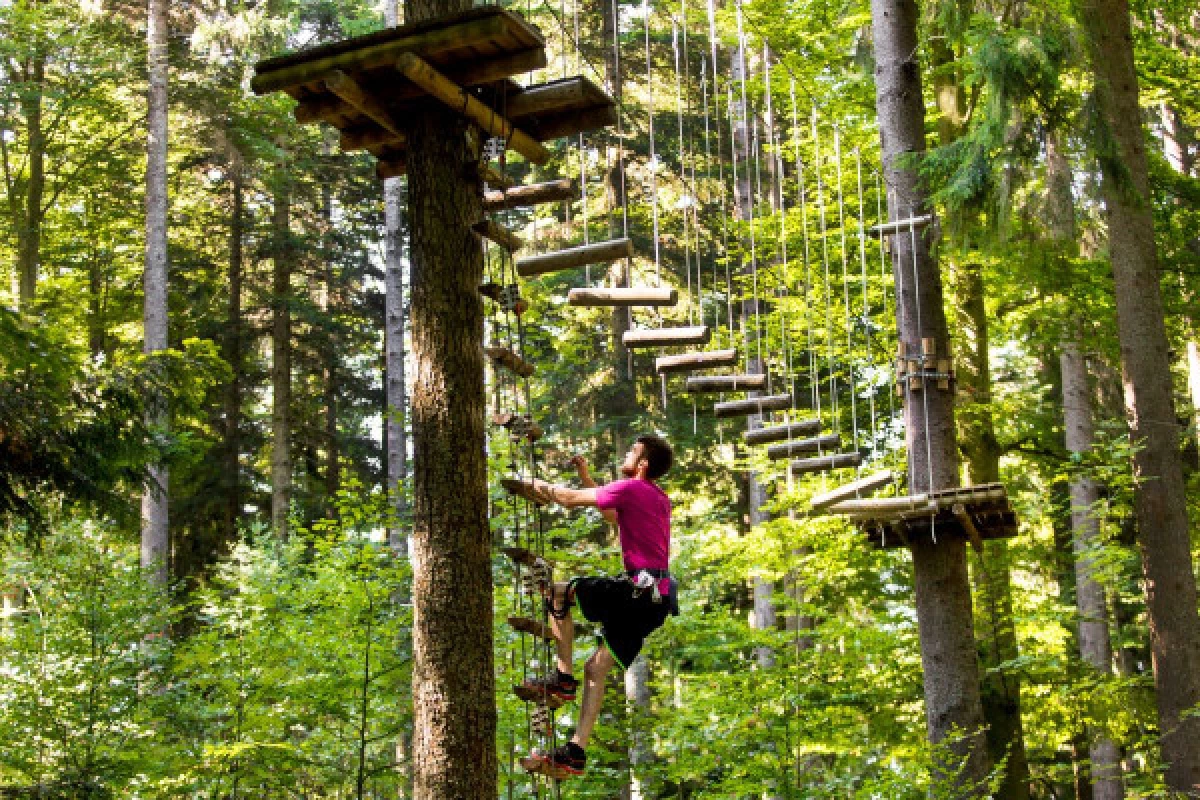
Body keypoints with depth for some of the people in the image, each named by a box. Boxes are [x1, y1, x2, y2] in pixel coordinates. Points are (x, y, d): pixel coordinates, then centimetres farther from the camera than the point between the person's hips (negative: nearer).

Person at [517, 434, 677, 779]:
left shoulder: (631, 488, -7)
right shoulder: (659, 499, 21)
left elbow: (571, 499, -3)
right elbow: (611, 515, 36)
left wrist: (537, 485, 12)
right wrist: (585, 477, 33)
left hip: (638, 591, -9)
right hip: (657, 599, 9)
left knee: (558, 591, -5)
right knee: (596, 668, 9)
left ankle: (563, 679, -4)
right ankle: (576, 754, 6)